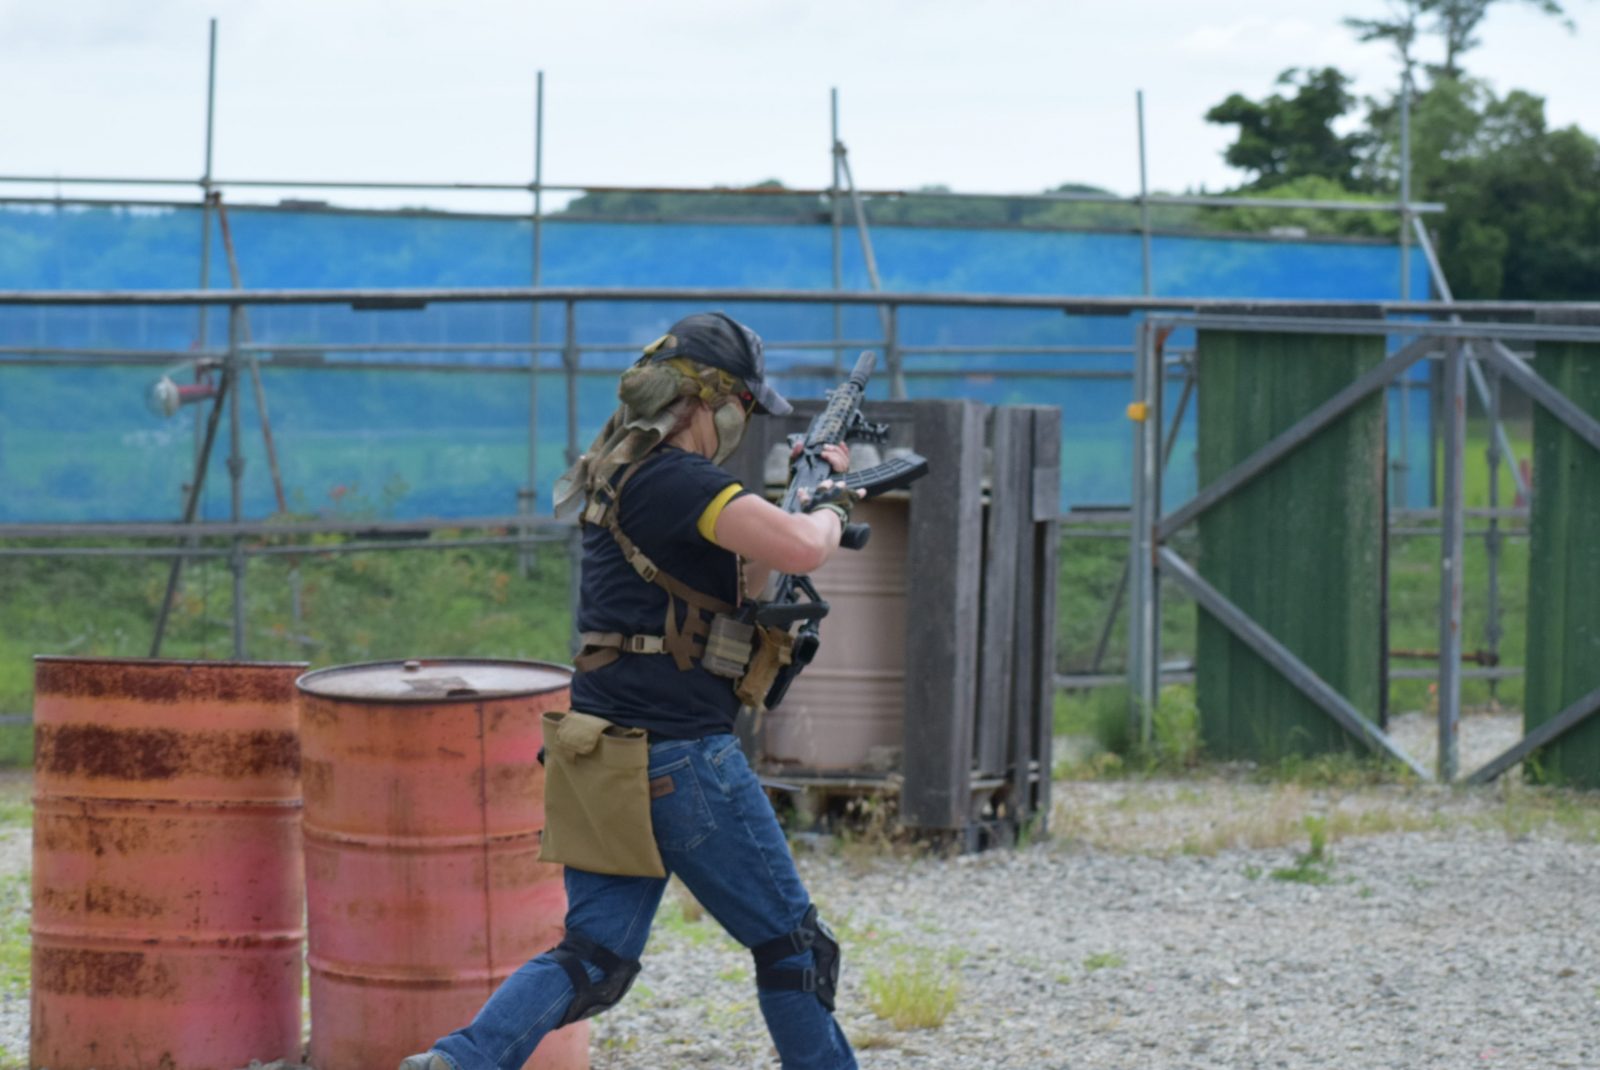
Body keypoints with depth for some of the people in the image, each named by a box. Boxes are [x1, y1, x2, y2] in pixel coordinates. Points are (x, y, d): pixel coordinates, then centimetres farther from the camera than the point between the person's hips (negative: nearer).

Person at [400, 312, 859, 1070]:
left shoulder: (625, 476, 16)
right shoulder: (677, 481, -15)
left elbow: (733, 583, 25)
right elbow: (800, 549, -27)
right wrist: (830, 512, -4)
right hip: (681, 758, -9)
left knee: (594, 959, 6)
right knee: (790, 945, 6)